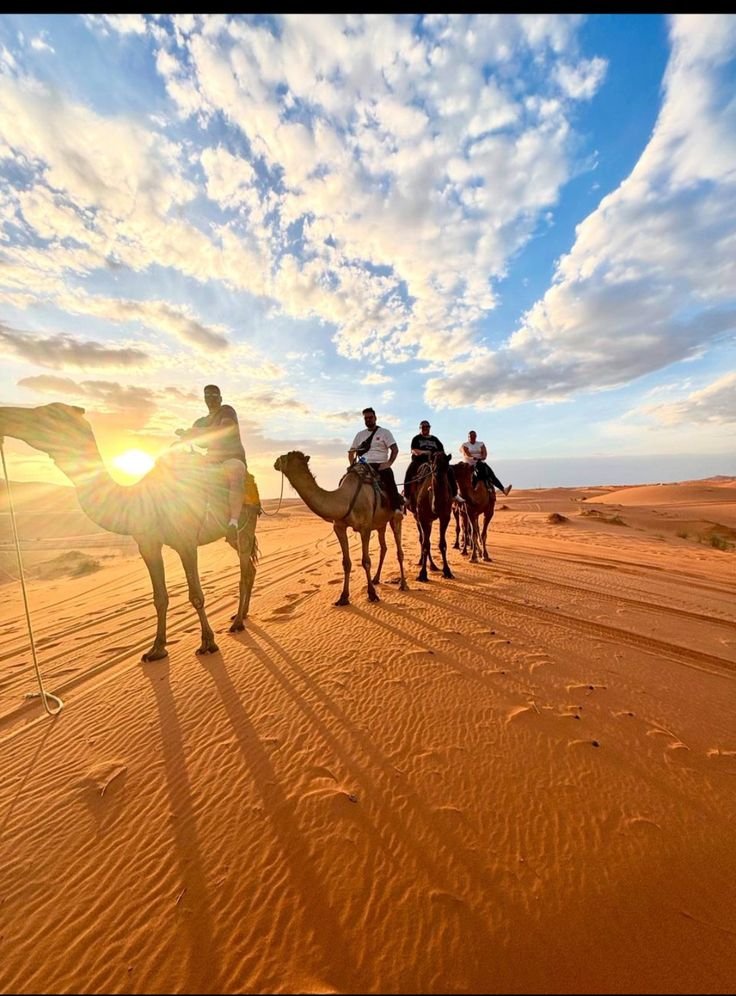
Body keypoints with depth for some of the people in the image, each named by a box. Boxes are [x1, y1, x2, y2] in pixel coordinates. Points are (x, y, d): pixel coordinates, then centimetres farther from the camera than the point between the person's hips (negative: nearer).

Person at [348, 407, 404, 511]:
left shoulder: (384, 432, 8)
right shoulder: (359, 435, 19)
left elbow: (395, 449, -2)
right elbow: (351, 452, 22)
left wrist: (388, 463, -15)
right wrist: (352, 464, 4)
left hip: (380, 465, -3)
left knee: (388, 474, -29)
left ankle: (397, 507, -23)